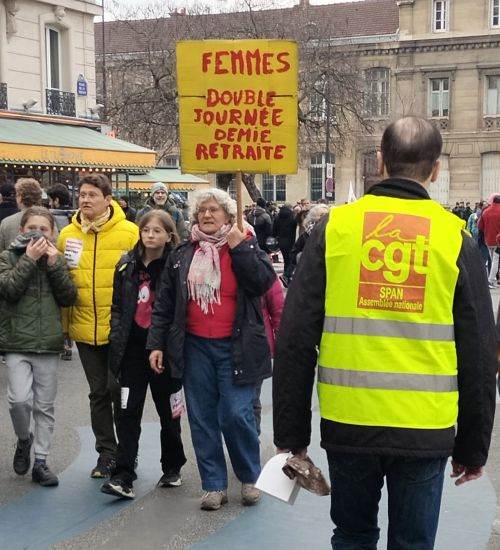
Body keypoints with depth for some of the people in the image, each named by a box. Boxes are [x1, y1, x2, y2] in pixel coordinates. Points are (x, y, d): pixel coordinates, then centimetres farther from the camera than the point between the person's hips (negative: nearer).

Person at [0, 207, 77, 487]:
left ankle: (40, 461, 18)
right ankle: (24, 440, 13)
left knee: (45, 406, 7)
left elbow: (69, 298, -1)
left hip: (49, 343, 3)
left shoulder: (57, 259, 8)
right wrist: (29, 259, -16)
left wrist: (54, 264, -10)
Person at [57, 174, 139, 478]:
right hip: (85, 328, 4)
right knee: (98, 393, 14)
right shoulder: (68, 235, 4)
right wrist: (63, 323, 7)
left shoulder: (130, 233, -8)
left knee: (120, 390, 2)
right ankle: (107, 453, 26)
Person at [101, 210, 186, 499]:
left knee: (168, 410, 11)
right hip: (133, 348, 3)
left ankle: (172, 467, 28)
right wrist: (116, 343, 3)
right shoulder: (127, 265, 7)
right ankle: (124, 477, -2)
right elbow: (118, 307, 12)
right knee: (128, 411, -2)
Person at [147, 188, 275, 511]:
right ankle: (214, 485, 17)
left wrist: (239, 246, -14)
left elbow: (263, 282, -14)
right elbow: (164, 304, 12)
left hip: (234, 348, -3)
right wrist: (157, 344, 7)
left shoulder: (245, 248, 3)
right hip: (195, 348, 3)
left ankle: (250, 477, 16)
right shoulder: (182, 255, 10)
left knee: (236, 414, -7)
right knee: (203, 418, 5)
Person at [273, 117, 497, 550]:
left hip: (348, 424, 1)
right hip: (425, 430, 0)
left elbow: (295, 339, -3)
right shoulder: (455, 238, -3)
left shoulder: (335, 227, -2)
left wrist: (292, 433, 5)